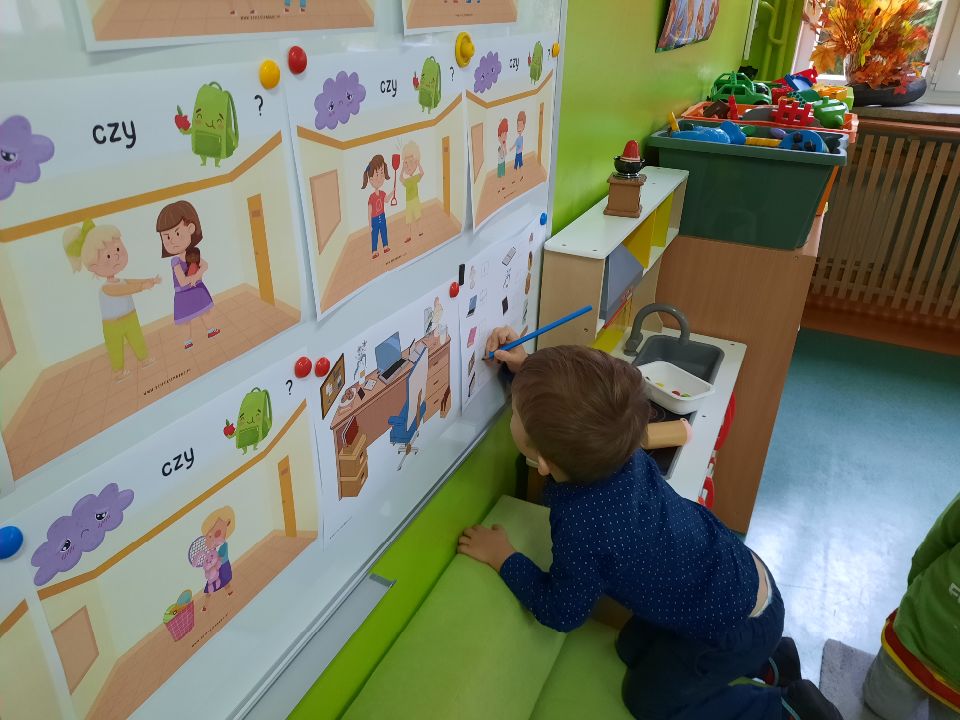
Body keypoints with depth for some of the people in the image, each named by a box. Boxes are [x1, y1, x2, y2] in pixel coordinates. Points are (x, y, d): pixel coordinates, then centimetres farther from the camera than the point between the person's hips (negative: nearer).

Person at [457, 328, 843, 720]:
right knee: (633, 647, 25)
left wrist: (503, 558, -12)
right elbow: (566, 408, 3)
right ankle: (767, 656, 31)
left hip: (738, 624, -7)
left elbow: (560, 613, -20)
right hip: (736, 575, 7)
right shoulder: (615, 446, -21)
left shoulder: (581, 526, -39)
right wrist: (526, 370, -8)